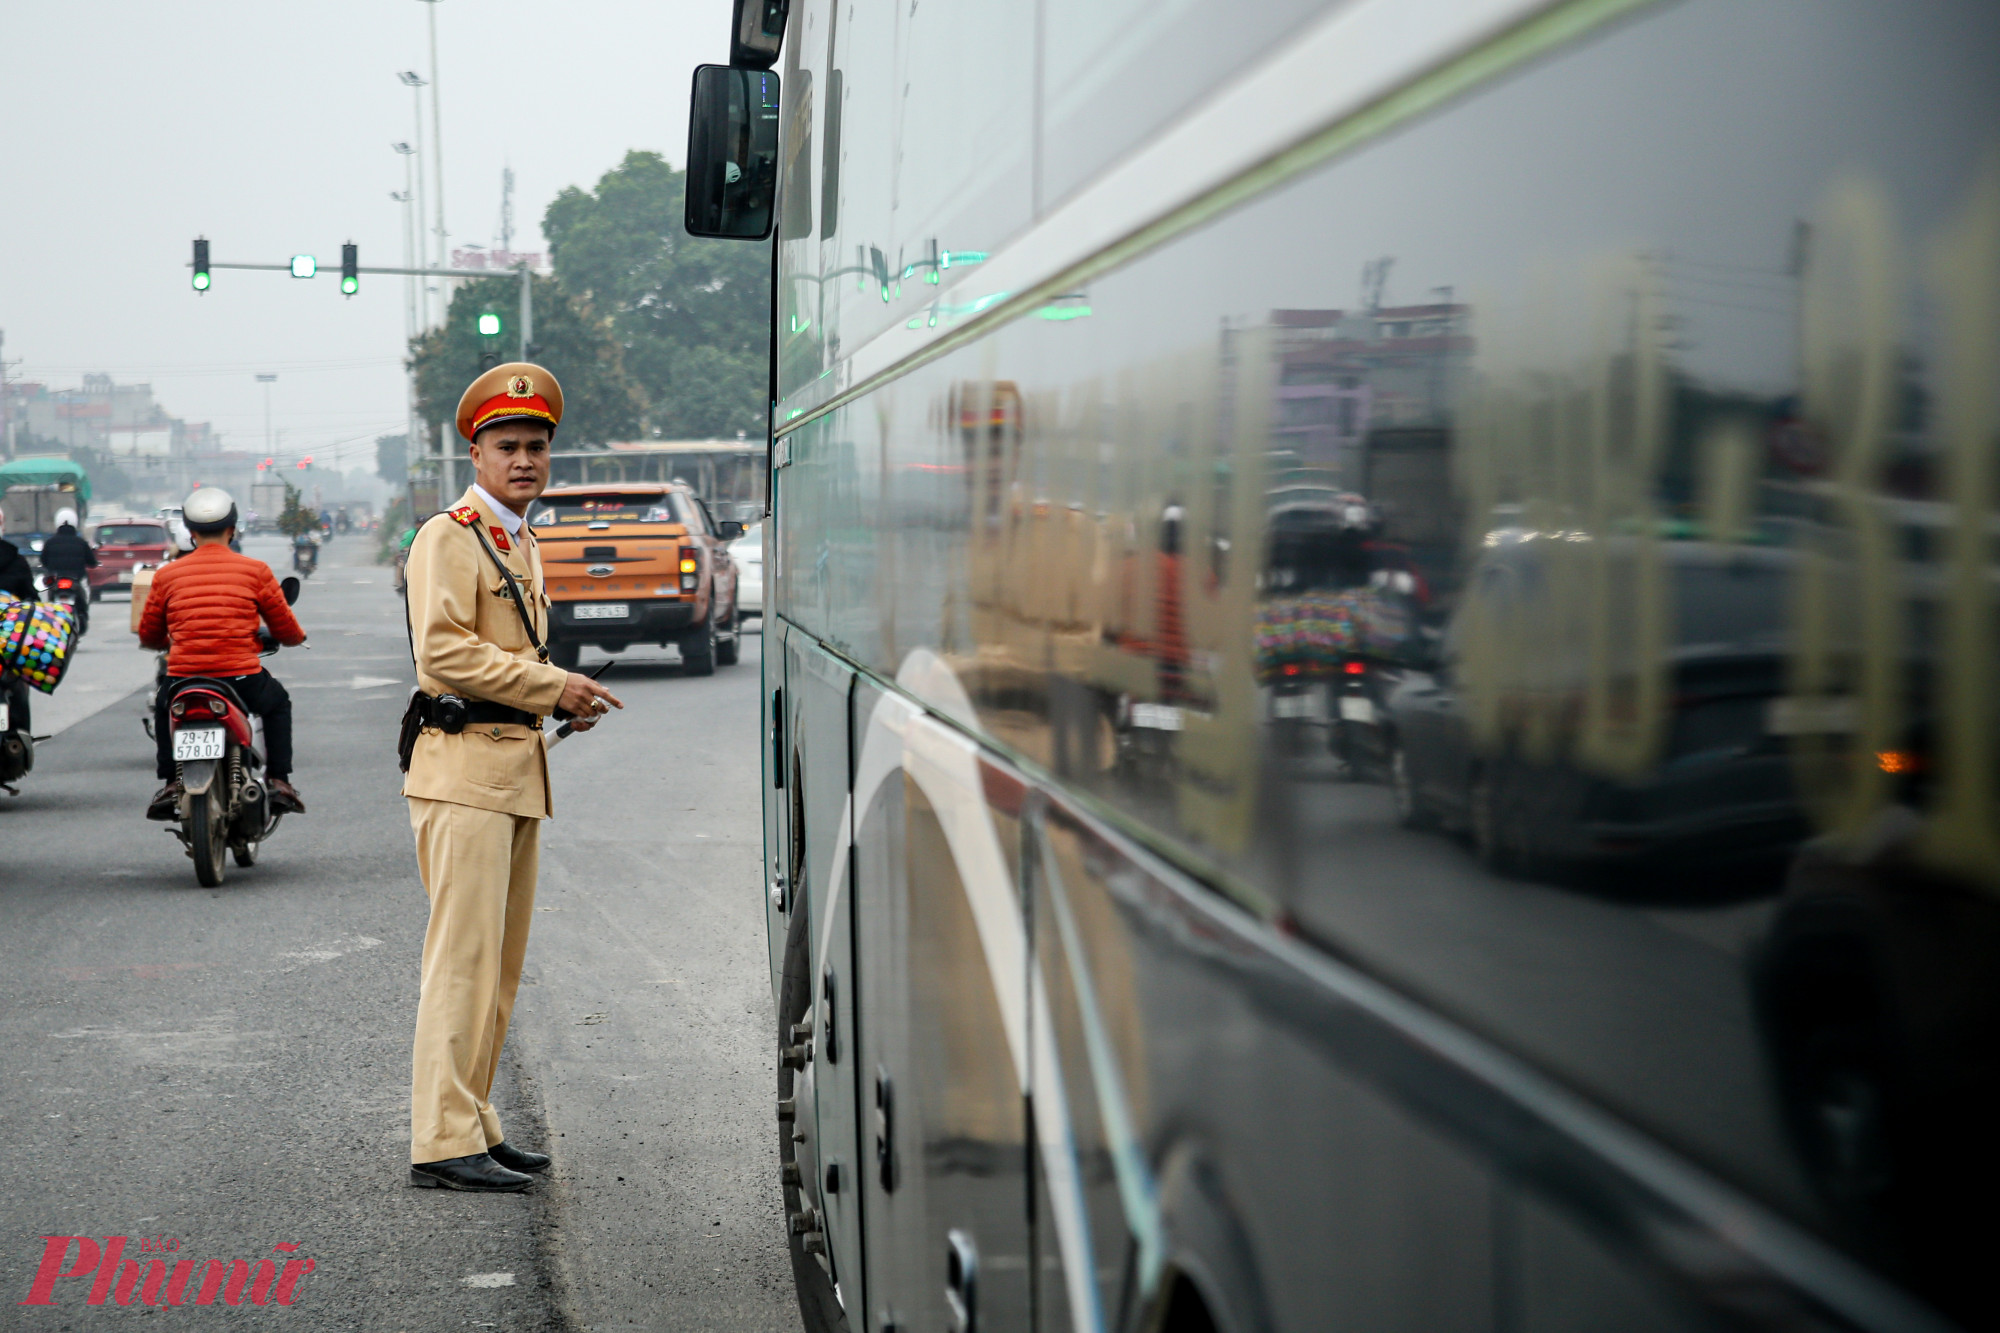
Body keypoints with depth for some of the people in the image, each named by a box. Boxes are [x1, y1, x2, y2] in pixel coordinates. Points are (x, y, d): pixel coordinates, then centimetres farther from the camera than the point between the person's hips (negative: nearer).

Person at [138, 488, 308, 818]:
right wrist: (296, 638, 31)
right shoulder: (255, 571, 0)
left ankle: (171, 783, 23)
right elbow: (287, 631, 6)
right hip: (242, 678, -1)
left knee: (163, 707, 36)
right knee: (278, 703, 32)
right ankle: (278, 781, 21)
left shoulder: (166, 575, 5)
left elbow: (148, 636, 14)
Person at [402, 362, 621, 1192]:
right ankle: (444, 1141, -11)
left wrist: (563, 696, 12)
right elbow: (444, 651, -19)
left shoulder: (520, 544, 21)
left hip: (517, 770, 9)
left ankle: (473, 1125, 17)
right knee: (463, 958, -12)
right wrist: (552, 686, -16)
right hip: (464, 768, -9)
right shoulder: (448, 538, -8)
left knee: (500, 964, 10)